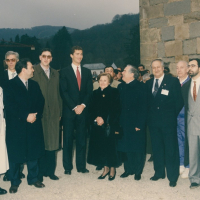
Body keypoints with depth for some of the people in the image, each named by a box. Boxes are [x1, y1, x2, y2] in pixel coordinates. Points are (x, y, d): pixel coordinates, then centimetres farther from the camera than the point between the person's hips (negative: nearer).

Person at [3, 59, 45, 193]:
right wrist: (25, 117, -17)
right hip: (16, 127, -5)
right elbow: (9, 106, -14)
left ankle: (33, 178, 26)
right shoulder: (10, 85, -5)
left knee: (33, 153, 11)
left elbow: (41, 102, 7)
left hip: (34, 126, 5)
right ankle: (15, 182, 18)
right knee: (15, 154, 4)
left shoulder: (34, 85, 12)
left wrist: (36, 115, -10)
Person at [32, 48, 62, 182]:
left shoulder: (55, 74, 16)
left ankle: (50, 171, 21)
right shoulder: (34, 71, -1)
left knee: (52, 144, 9)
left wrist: (60, 112, 11)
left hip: (53, 113, 5)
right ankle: (39, 173, 12)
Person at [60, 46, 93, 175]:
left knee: (82, 139, 5)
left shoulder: (87, 72, 13)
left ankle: (81, 166, 13)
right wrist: (74, 107, -11)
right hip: (69, 111, -2)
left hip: (83, 110, 3)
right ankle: (67, 167, 10)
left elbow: (89, 91, 7)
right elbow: (64, 92, -4)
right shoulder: (64, 72, 3)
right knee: (68, 139, 2)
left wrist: (83, 105, -8)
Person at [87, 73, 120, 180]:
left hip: (110, 125, -4)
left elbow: (116, 110, -7)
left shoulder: (114, 92, -2)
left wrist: (104, 120, -12)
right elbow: (92, 109, 8)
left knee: (111, 146, 1)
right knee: (101, 146, 5)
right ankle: (106, 168, 20)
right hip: (98, 126, 4)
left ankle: (112, 169, 17)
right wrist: (96, 118, -11)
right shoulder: (95, 93, 11)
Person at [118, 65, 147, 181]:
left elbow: (143, 107, -12)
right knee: (126, 147, 10)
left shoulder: (140, 87, -8)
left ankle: (138, 171, 19)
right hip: (124, 123, 5)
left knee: (137, 148, 5)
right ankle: (128, 169, 24)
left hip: (136, 123, -4)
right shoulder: (121, 87, 8)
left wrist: (140, 124, -17)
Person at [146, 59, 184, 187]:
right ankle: (159, 172, 27)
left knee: (171, 149, 1)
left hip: (168, 120, -4)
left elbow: (179, 101, -5)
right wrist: (149, 116, 2)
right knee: (157, 148, 13)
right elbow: (148, 102, 11)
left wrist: (174, 116, -5)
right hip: (153, 121, 4)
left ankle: (173, 177, 11)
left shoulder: (173, 81, -4)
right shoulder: (148, 83, 10)